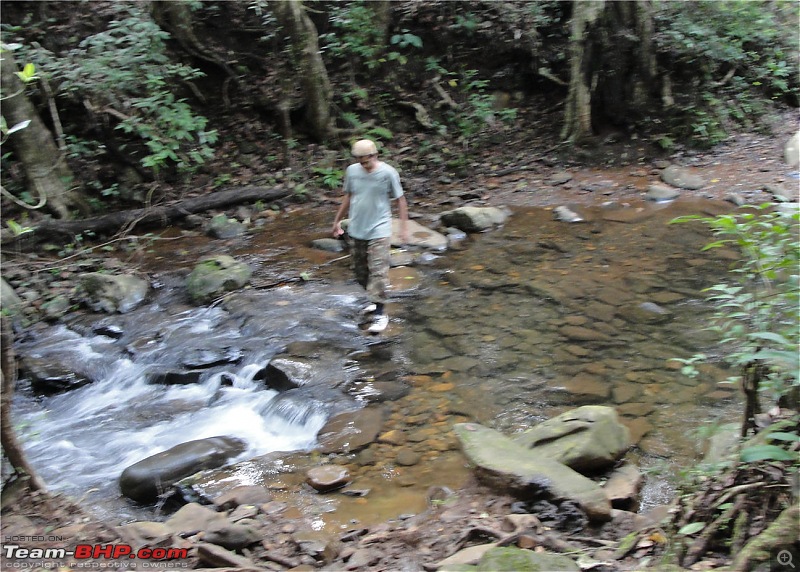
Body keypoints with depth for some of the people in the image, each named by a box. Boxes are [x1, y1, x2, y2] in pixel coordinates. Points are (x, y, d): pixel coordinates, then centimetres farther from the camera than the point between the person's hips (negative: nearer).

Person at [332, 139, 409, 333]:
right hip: (356, 230, 5)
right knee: (359, 270, 13)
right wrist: (338, 220, 20)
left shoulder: (388, 173, -11)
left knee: (378, 271, -10)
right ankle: (374, 298, 36)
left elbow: (400, 199, -4)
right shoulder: (352, 171, 1)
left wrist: (404, 226, -6)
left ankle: (380, 313, -4)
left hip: (379, 231, -5)